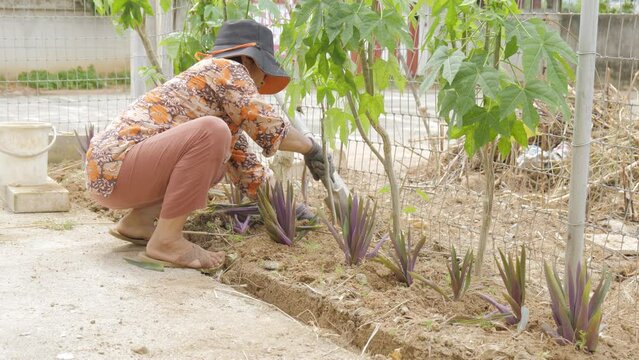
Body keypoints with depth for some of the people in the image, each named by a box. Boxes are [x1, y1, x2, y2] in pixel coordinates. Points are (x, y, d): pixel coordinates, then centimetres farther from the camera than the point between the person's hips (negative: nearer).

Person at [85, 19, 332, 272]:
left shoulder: (225, 103, 21)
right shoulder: (227, 70, -5)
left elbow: (241, 163, 26)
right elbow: (269, 129, -12)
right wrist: (309, 146, 5)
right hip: (114, 167, -10)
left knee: (215, 159, 20)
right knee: (212, 132, -24)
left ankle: (139, 220, 11)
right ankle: (167, 239, -18)